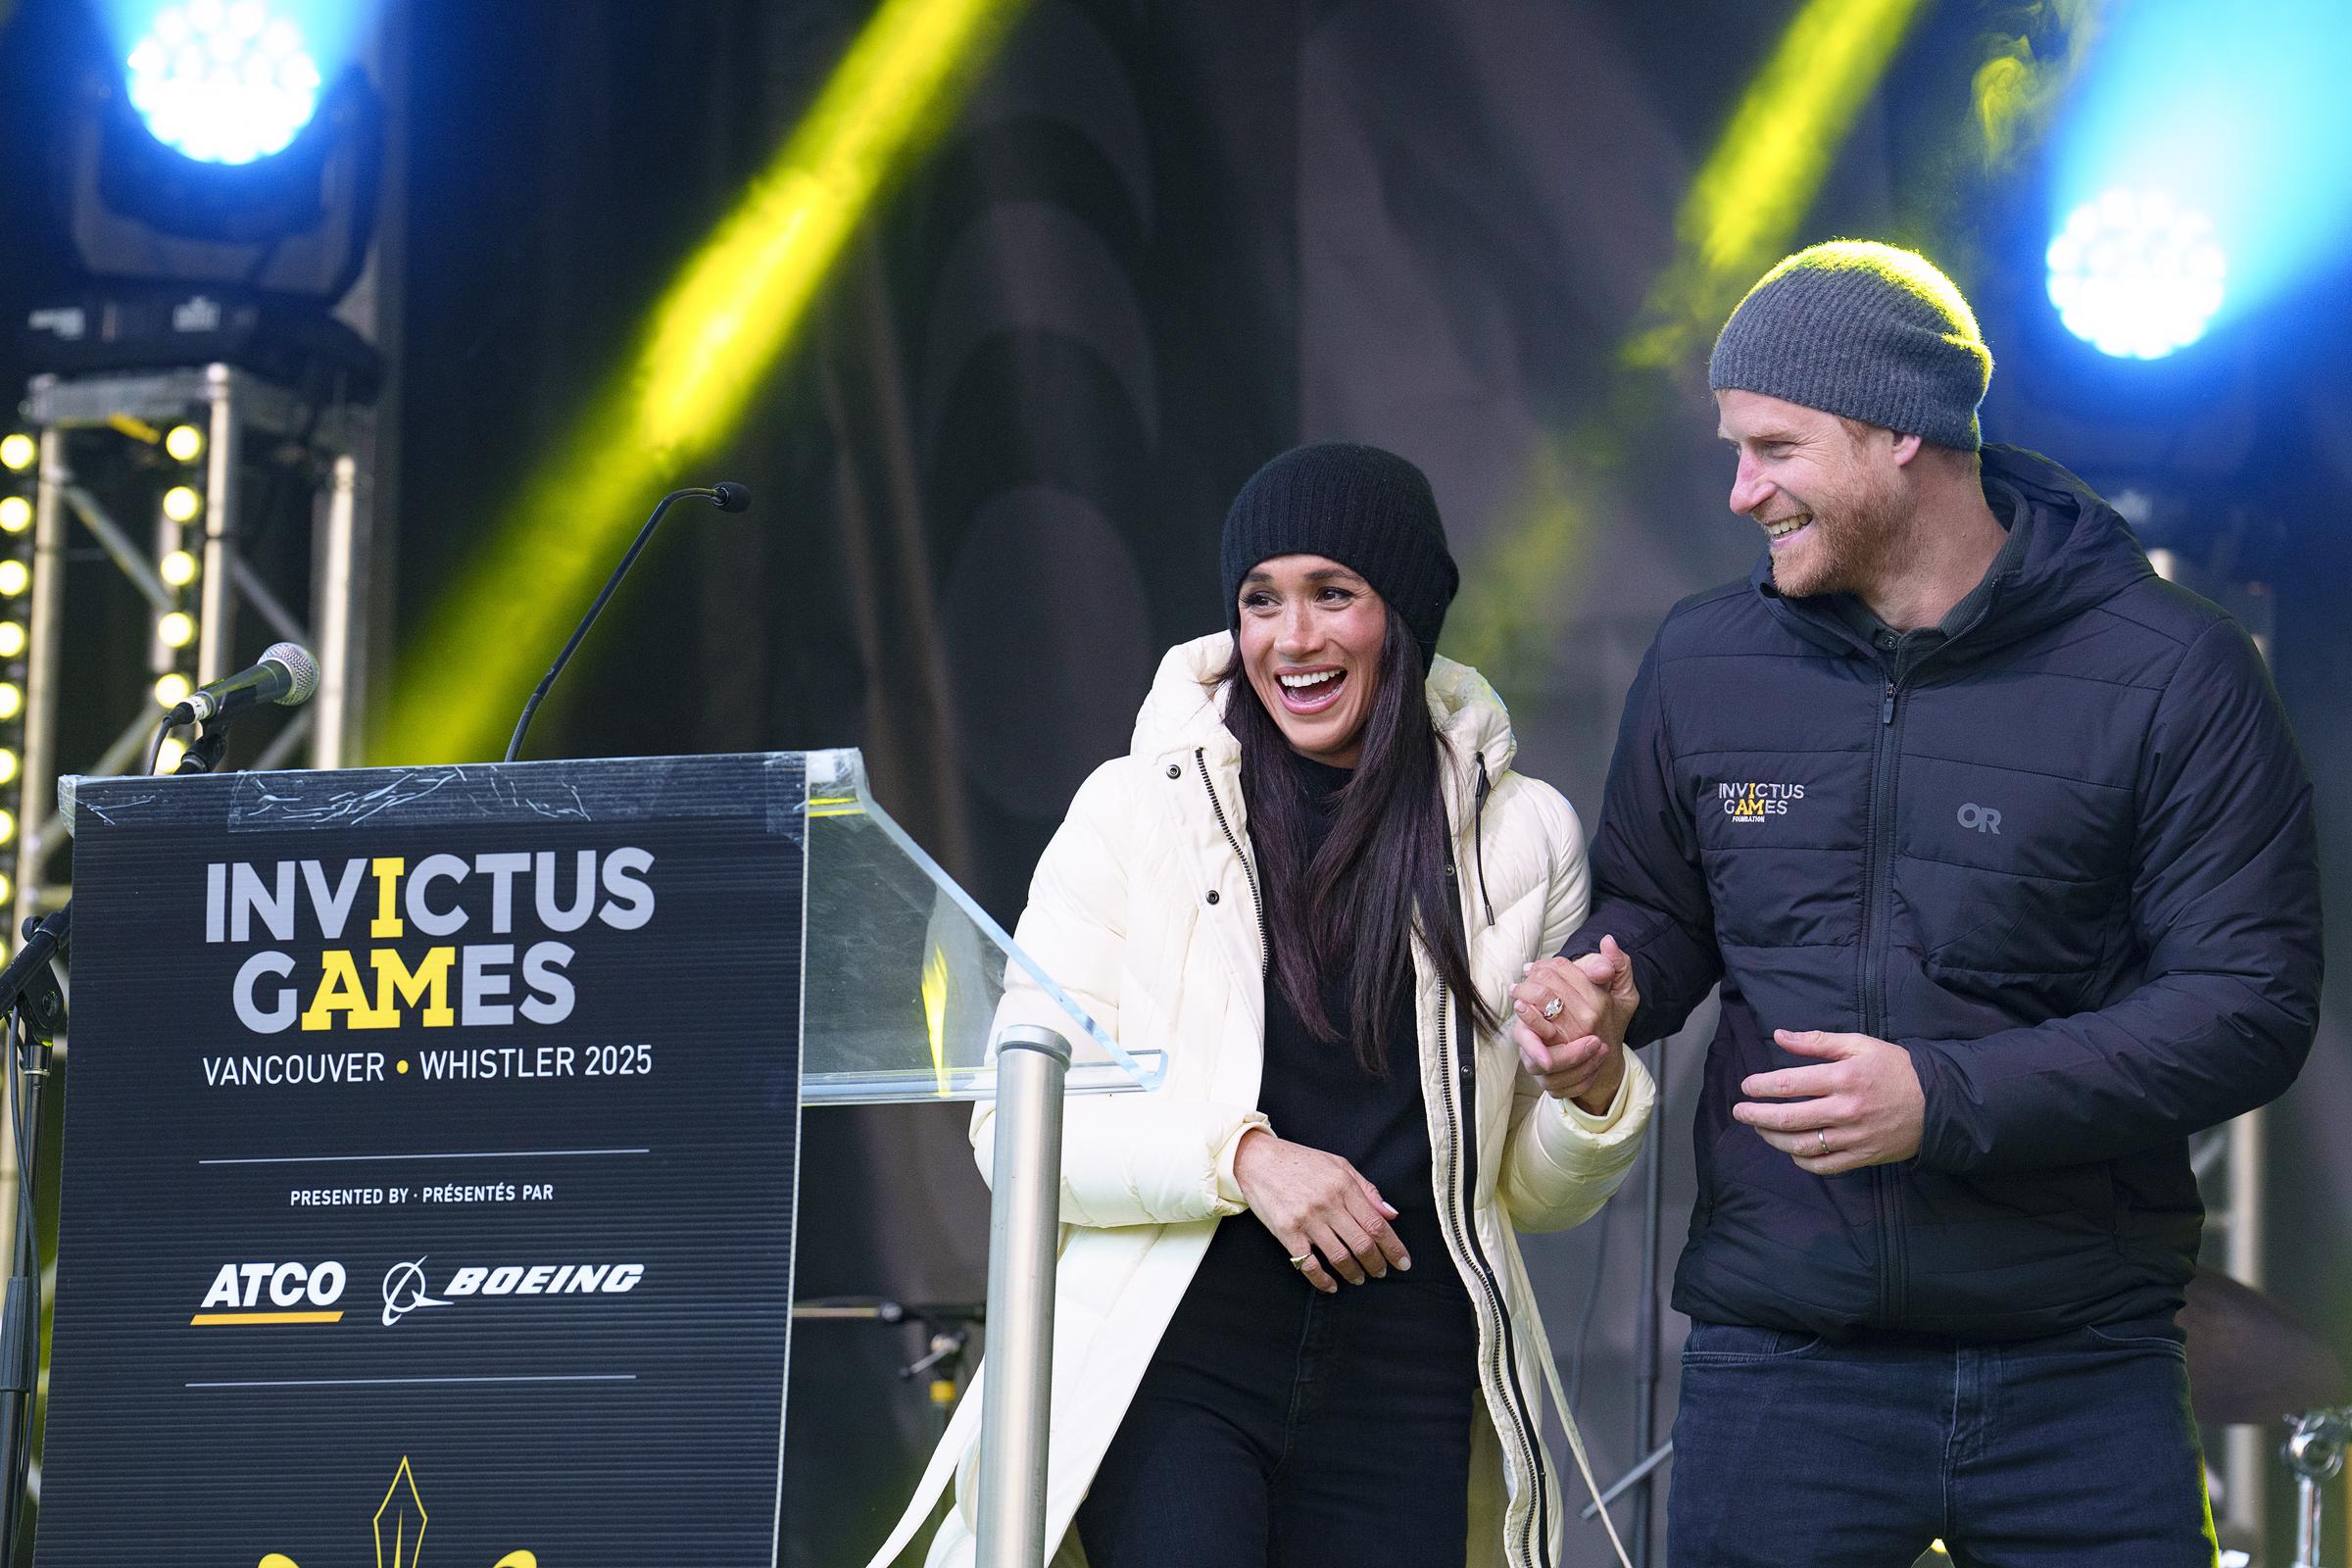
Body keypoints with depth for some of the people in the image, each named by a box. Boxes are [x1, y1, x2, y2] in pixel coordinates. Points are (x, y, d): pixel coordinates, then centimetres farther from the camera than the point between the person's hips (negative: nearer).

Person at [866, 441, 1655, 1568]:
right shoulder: (1137, 809, 2)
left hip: (1403, 1383, 2)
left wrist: (1590, 1092, -8)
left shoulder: (1519, 838, 8)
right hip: (1176, 1370, -2)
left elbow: (1540, 1197, 13)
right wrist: (1240, 1155, -17)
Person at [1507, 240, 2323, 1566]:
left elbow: (2254, 1006, -10)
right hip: (1781, 1356, 2)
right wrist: (1606, 987, -4)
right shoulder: (1706, 665, 7)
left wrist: (1947, 1097, -18)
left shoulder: (2171, 674, -6)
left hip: (2081, 1371, -2)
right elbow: (1658, 909, 21)